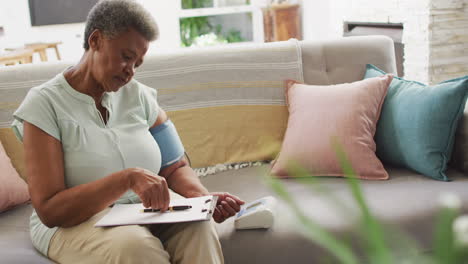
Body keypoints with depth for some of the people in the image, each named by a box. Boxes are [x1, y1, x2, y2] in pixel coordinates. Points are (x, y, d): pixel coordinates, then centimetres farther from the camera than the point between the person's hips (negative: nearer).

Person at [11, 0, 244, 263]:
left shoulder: (138, 95, 4)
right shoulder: (44, 104, -10)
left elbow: (175, 167, 5)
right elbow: (49, 211, -17)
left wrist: (204, 197, -18)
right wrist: (127, 178, -30)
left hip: (147, 209, 4)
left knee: (198, 227, -28)